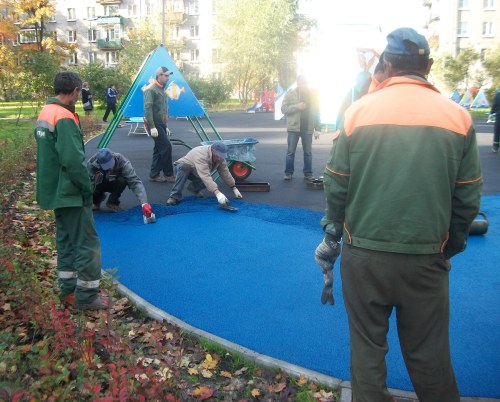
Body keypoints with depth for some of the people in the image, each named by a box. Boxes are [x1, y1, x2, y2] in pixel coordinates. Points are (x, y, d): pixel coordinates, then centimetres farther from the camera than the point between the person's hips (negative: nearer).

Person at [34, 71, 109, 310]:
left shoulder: (45, 113, 9)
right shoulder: (64, 118, -21)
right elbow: (74, 160, -26)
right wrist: (87, 188, -13)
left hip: (55, 191, 10)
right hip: (71, 193, -10)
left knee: (66, 239, 18)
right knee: (88, 243, 0)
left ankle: (68, 289, 28)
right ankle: (85, 297, 8)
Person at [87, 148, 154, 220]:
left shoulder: (122, 161, -35)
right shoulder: (91, 163, -29)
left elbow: (135, 181, -43)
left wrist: (144, 203, -56)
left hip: (112, 184, -1)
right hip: (99, 184, 1)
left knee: (122, 180, -34)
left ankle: (113, 202, -6)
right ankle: (96, 201, 6)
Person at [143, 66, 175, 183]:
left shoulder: (162, 90, 16)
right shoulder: (151, 89, -13)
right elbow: (147, 108, -21)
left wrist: (165, 125, 20)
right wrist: (152, 127, -26)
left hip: (161, 124, 9)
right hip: (155, 125, -9)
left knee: (159, 149, 9)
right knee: (166, 146, -12)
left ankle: (154, 175, 15)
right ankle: (168, 174, -3)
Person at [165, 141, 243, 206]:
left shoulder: (219, 156, -17)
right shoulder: (201, 155, -40)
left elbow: (225, 172, -10)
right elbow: (205, 177, -50)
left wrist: (234, 188, -12)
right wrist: (217, 193, -58)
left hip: (195, 174, 6)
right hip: (182, 168, -6)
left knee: (210, 182, -24)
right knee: (184, 167, -40)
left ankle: (193, 188, 7)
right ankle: (175, 196, -30)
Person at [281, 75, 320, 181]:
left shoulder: (313, 94, 7)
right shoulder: (290, 94, 1)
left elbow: (317, 112, 8)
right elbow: (283, 109, -5)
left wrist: (317, 128, 3)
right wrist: (297, 106, -18)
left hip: (307, 128, 2)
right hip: (294, 127, -2)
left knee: (308, 152, 7)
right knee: (290, 152, 2)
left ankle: (308, 173, 15)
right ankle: (288, 173, 10)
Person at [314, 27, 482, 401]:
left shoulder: (359, 111, -6)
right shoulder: (458, 116, -3)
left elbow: (336, 186, -3)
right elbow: (468, 198, 1)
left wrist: (332, 236, 13)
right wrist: (450, 248, 15)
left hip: (364, 255, 0)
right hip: (427, 259, 1)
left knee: (367, 347, 16)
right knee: (428, 355, 16)